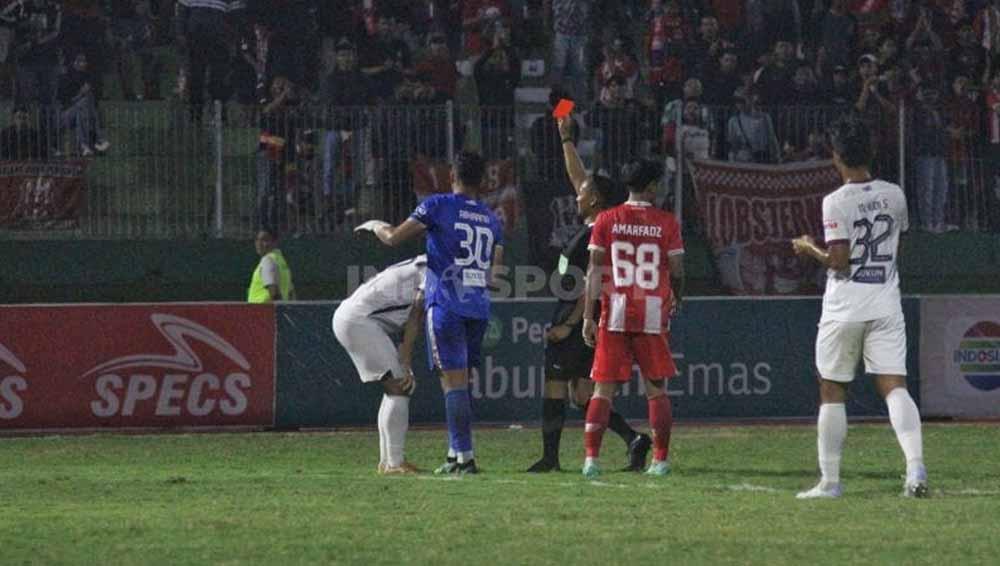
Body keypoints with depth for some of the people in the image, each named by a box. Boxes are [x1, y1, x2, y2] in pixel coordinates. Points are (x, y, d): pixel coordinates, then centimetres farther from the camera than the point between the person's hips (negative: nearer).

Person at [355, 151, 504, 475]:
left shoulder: (438, 206, -3)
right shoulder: (491, 219, 14)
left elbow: (394, 238, -3)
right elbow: (495, 270, 16)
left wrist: (375, 226, 17)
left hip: (447, 305, -5)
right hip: (479, 308, 5)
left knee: (454, 381, -7)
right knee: (459, 382, 15)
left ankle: (465, 457, -13)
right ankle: (456, 454, 16)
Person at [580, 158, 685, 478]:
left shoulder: (607, 220, 1)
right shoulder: (666, 223, 0)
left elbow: (595, 269, -3)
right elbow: (676, 271, 0)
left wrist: (588, 317, -2)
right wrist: (676, 299, 21)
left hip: (615, 313, 1)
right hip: (654, 314, -1)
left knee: (604, 388, 2)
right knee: (657, 389, 8)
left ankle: (591, 457, -7)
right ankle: (660, 460, 8)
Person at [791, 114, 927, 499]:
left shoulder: (836, 202, -12)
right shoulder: (893, 195, 4)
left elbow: (839, 261, -16)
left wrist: (810, 249, 1)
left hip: (844, 308, -4)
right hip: (886, 306, 4)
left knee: (832, 391, 7)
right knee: (894, 384, -4)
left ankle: (830, 480, 9)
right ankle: (915, 466, -23)